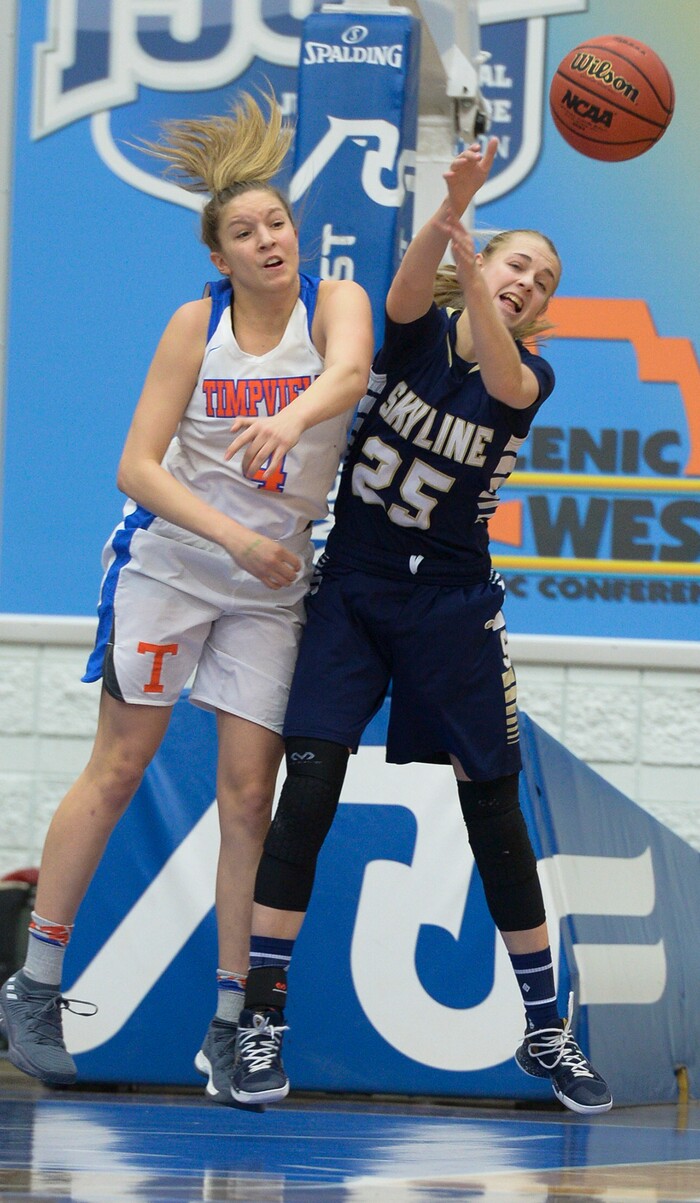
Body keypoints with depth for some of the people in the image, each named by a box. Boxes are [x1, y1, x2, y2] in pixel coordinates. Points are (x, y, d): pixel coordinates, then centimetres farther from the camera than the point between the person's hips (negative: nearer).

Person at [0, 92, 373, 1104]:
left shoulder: (335, 303, -8)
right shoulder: (197, 325, -8)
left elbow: (350, 372, -32)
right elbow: (139, 466, -10)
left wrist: (294, 417, -54)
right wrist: (235, 536, -22)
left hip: (273, 584, 1)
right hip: (170, 559, -1)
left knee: (249, 794, -3)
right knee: (117, 771, 1)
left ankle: (228, 1027, 2)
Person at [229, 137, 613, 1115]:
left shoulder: (528, 377, -2)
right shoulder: (417, 332, -1)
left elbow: (501, 379, -27)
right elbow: (409, 288, -25)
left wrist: (469, 270, -46)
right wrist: (452, 209, -46)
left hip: (452, 604, 1)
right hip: (352, 588, -1)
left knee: (495, 812, 1)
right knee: (308, 787, -14)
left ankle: (545, 1028, 12)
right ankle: (264, 1016, -12)